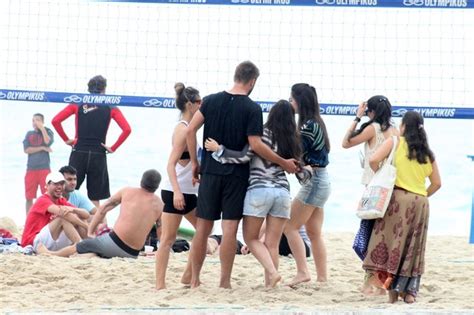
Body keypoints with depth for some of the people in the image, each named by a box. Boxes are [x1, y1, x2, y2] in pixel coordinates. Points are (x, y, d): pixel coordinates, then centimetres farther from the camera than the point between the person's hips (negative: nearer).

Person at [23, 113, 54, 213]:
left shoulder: (47, 132, 6)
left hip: (44, 168, -3)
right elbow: (26, 150, 0)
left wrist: (42, 128, -9)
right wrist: (42, 148, -8)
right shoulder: (29, 134, 12)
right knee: (29, 197, 3)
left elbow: (48, 142, -16)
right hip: (31, 169, 3)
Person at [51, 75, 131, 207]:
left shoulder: (77, 103, 4)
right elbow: (127, 129, -6)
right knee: (94, 200, 4)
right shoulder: (111, 108, 2)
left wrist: (66, 139, 6)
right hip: (98, 155, 0)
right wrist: (113, 148, 0)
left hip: (78, 153, 1)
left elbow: (56, 121, -1)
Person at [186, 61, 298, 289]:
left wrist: (194, 163, 6)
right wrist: (284, 163, -4)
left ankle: (194, 279, 15)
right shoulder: (252, 109, -7)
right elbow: (255, 145, -13)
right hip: (236, 174, -4)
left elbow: (190, 130, -2)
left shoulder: (211, 100, 4)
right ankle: (225, 282, -2)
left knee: (203, 227, 10)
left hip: (210, 171, 4)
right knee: (230, 227, -1)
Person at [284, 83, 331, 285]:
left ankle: (302, 272, -9)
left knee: (290, 226, -5)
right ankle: (322, 277, 11)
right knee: (314, 234, 10)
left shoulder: (308, 126, -17)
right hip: (320, 180, 10)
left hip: (313, 181, -10)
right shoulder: (316, 123, 12)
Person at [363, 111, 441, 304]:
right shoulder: (427, 152, 12)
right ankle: (409, 291, 10)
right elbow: (436, 183, 12)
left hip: (398, 197, -4)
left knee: (392, 242, 0)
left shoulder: (395, 142, 1)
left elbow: (373, 160, -12)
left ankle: (392, 287, -7)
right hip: (420, 203, 4)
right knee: (413, 249, 10)